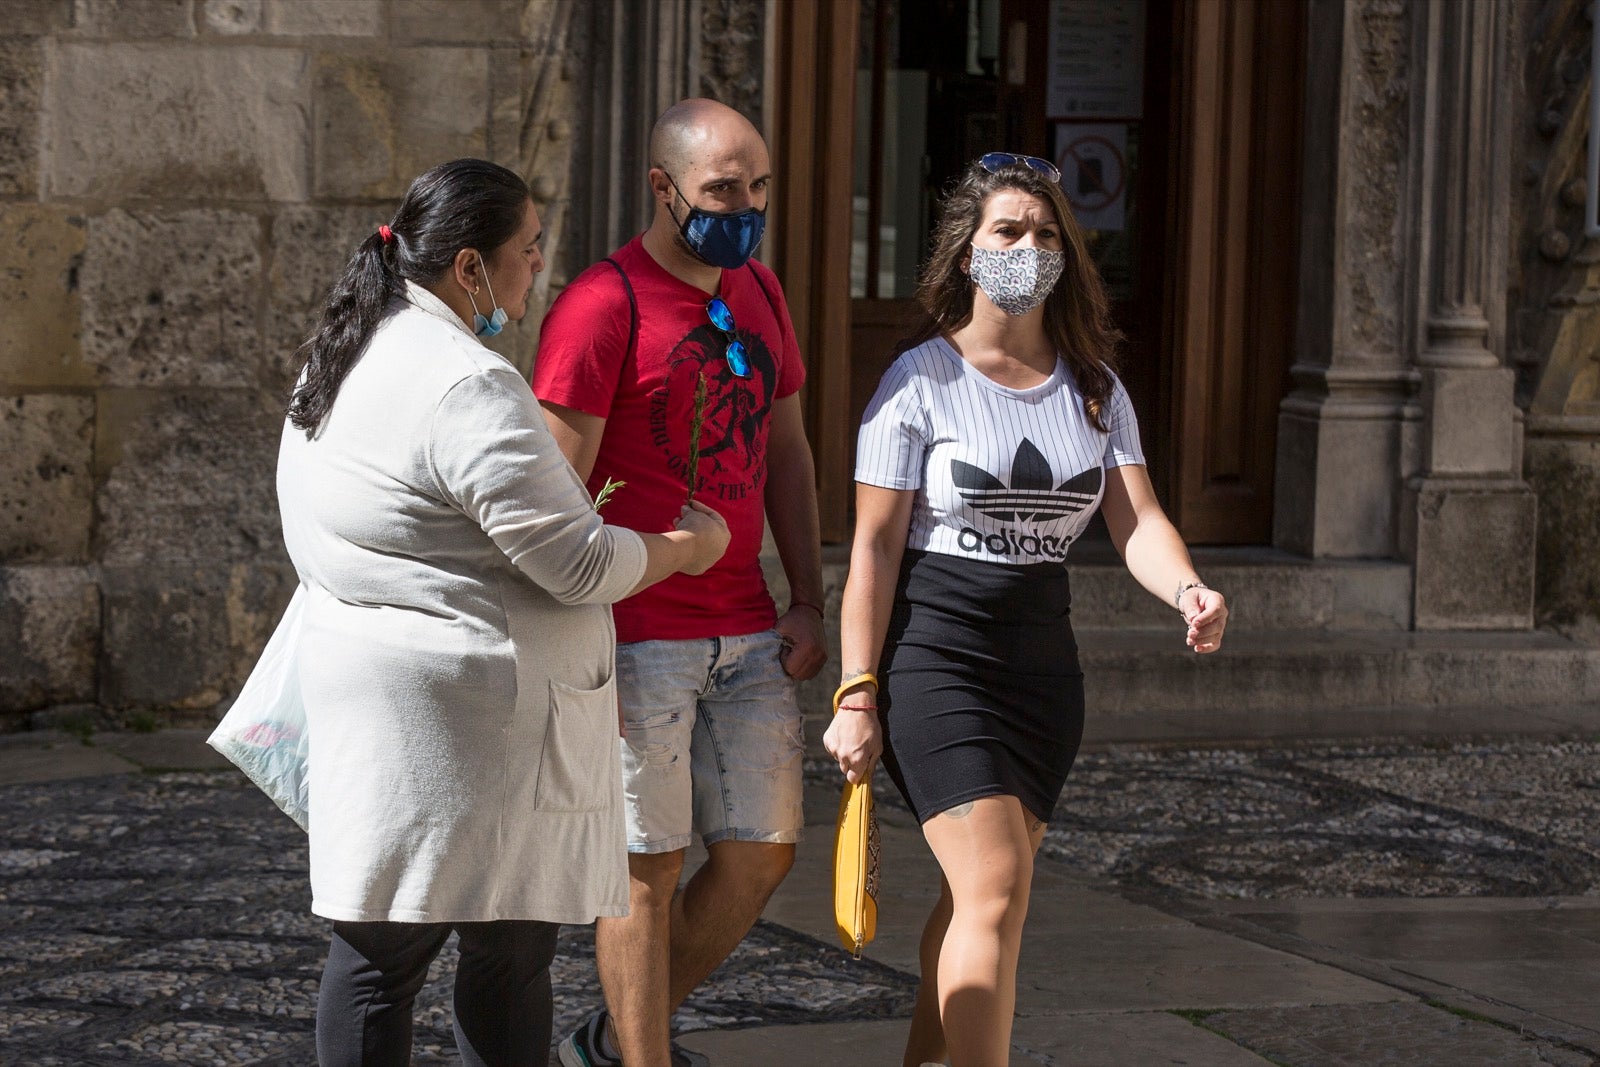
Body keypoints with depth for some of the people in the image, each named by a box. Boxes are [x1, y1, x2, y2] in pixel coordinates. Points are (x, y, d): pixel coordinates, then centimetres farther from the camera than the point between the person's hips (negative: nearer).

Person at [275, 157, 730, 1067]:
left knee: (377, 949, 8)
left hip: (366, 686, 9)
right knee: (509, 954, 0)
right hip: (475, 713, -9)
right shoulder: (467, 387, -17)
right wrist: (689, 546, 0)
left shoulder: (347, 360, 14)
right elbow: (578, 564, -17)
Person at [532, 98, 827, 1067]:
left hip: (747, 638, 7)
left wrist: (809, 602, 10)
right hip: (639, 640, -7)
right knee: (648, 869, -1)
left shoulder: (759, 294, 12)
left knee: (764, 854, 8)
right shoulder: (603, 305, -11)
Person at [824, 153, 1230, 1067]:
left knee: (978, 896, 12)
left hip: (1043, 657, 5)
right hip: (936, 655, -5)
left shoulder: (1094, 388, 7)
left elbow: (1137, 522, -3)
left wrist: (1189, 592, -26)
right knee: (995, 890, -15)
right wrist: (858, 695, -11)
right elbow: (874, 548, -8)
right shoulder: (922, 381, -7)